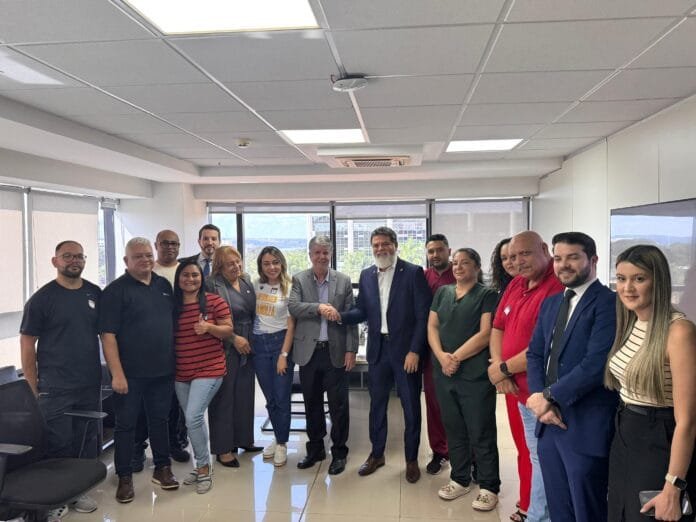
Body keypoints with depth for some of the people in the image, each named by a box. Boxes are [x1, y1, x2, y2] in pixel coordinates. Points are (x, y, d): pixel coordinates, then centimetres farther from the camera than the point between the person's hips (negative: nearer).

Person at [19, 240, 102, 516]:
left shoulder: (96, 294, 5)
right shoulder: (41, 298, -6)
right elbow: (27, 345, -4)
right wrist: (34, 388, -6)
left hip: (91, 386, 4)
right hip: (55, 389, -4)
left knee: (87, 443, 12)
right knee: (57, 445, 4)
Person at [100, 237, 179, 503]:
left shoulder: (164, 285, 8)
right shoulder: (115, 291, -8)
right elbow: (108, 334, -13)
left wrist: (175, 361, 11)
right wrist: (117, 373, -18)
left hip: (163, 371, 5)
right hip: (130, 373, -4)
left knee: (160, 420, 15)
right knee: (126, 424, 6)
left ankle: (162, 468, 28)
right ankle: (124, 477, 19)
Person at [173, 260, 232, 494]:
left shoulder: (215, 301, -7)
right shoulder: (171, 307, 6)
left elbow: (228, 330, -4)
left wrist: (209, 327, -22)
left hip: (209, 370, -5)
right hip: (181, 373, 5)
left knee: (193, 417, -15)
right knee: (192, 420, 14)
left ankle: (204, 468, 3)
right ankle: (201, 465, 31)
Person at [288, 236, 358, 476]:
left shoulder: (343, 281, 2)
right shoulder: (299, 280, 3)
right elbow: (293, 307, -12)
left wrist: (351, 350, -4)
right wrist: (319, 307, -26)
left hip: (335, 352, -1)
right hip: (308, 351, 1)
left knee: (338, 404, 4)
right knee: (312, 403, 13)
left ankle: (339, 451, 19)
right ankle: (315, 449, 30)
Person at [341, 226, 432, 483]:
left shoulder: (413, 272, -8)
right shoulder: (366, 275, 7)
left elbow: (423, 314, -10)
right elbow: (362, 311, 8)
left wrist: (415, 350, -14)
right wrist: (340, 315, -11)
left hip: (406, 349, -4)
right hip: (378, 349, 4)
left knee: (411, 406, 8)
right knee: (376, 403, 14)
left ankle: (412, 459, 24)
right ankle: (376, 454, 32)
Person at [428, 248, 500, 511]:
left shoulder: (487, 295, -3)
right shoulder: (442, 293, 13)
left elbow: (485, 333, -12)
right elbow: (432, 327, 7)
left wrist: (456, 357, -14)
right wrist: (441, 356, -9)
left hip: (475, 374, -5)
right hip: (444, 373, 5)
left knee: (481, 432, 2)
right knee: (454, 429, 14)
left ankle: (489, 487, 15)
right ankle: (460, 479, 28)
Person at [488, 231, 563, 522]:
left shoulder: (558, 287, -20)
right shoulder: (515, 285, 9)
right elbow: (497, 328, 11)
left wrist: (504, 368, -12)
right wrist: (499, 370, -6)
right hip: (515, 387, 8)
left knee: (539, 457, 5)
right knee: (525, 452, 20)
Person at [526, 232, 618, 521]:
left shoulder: (608, 302, -11)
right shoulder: (550, 304, 13)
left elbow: (596, 363, -21)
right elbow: (535, 354, 11)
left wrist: (550, 396, -15)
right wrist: (539, 397, -7)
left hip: (587, 428, -7)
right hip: (550, 423, 7)